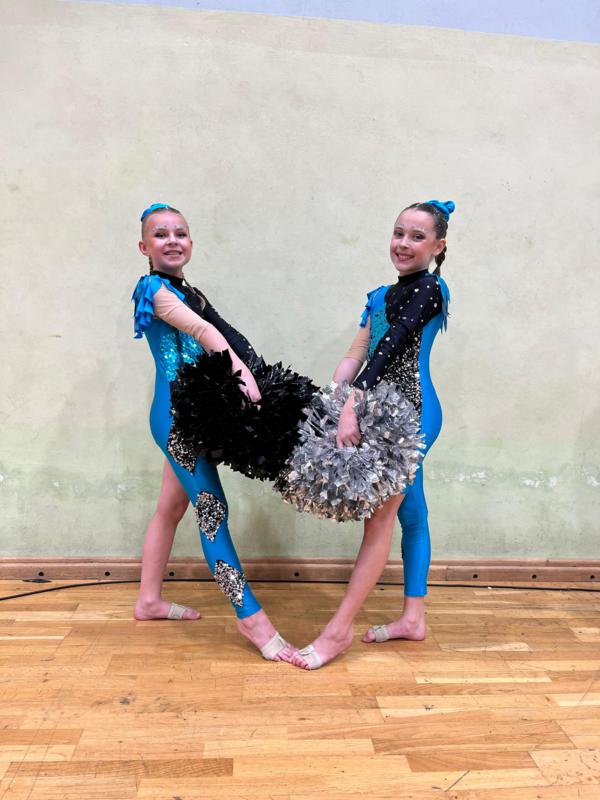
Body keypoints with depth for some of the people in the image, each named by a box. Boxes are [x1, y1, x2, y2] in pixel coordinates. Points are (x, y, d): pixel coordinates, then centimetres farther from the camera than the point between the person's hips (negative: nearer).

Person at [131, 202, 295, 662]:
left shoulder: (188, 292, 18)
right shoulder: (153, 286, -8)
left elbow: (210, 334, 9)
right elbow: (200, 329, -23)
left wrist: (244, 372, -5)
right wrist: (242, 370, -35)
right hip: (176, 414, -9)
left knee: (172, 507, 16)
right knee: (212, 509, -7)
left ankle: (149, 601, 31)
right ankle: (251, 616, -1)